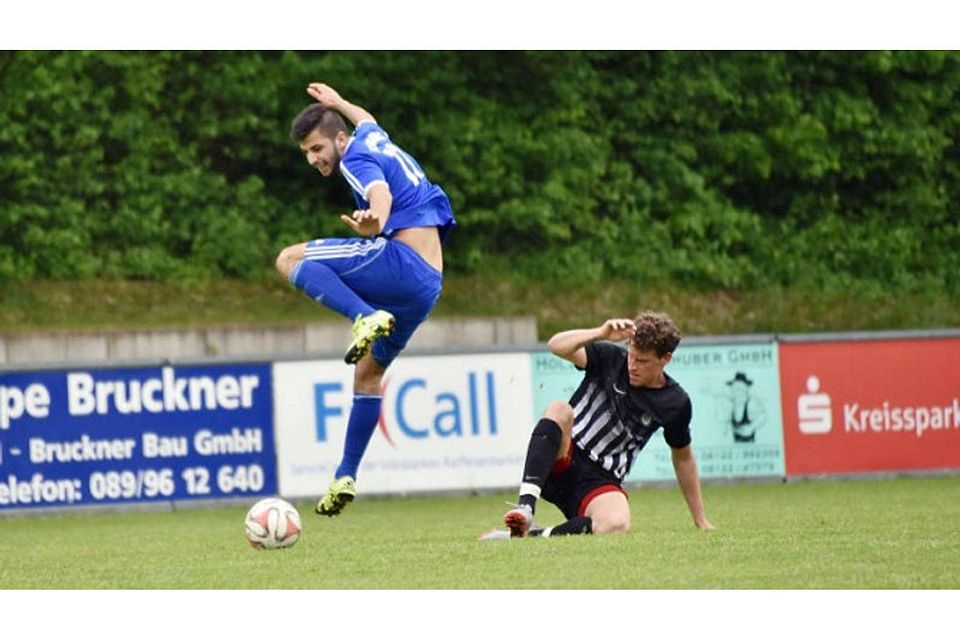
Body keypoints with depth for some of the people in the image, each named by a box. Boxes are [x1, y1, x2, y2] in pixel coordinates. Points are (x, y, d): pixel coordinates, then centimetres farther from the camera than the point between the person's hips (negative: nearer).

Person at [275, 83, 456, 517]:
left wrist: (374, 220, -51)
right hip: (429, 283, 10)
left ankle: (367, 318, -29)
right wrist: (336, 103, 66)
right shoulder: (373, 137, 20)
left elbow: (380, 191, -29)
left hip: (400, 261, -10)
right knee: (368, 370, 19)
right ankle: (346, 477, 20)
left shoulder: (356, 158, -6)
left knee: (290, 260, -12)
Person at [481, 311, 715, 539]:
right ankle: (526, 506, -43)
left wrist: (701, 520, 22)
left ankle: (533, 534, -28)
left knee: (617, 525, -36)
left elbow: (683, 458, 18)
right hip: (563, 459, 0)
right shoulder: (611, 358, -2)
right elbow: (557, 345, -18)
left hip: (599, 481, 1)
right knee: (559, 410, -34)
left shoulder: (675, 404, 3)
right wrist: (601, 333, -35)